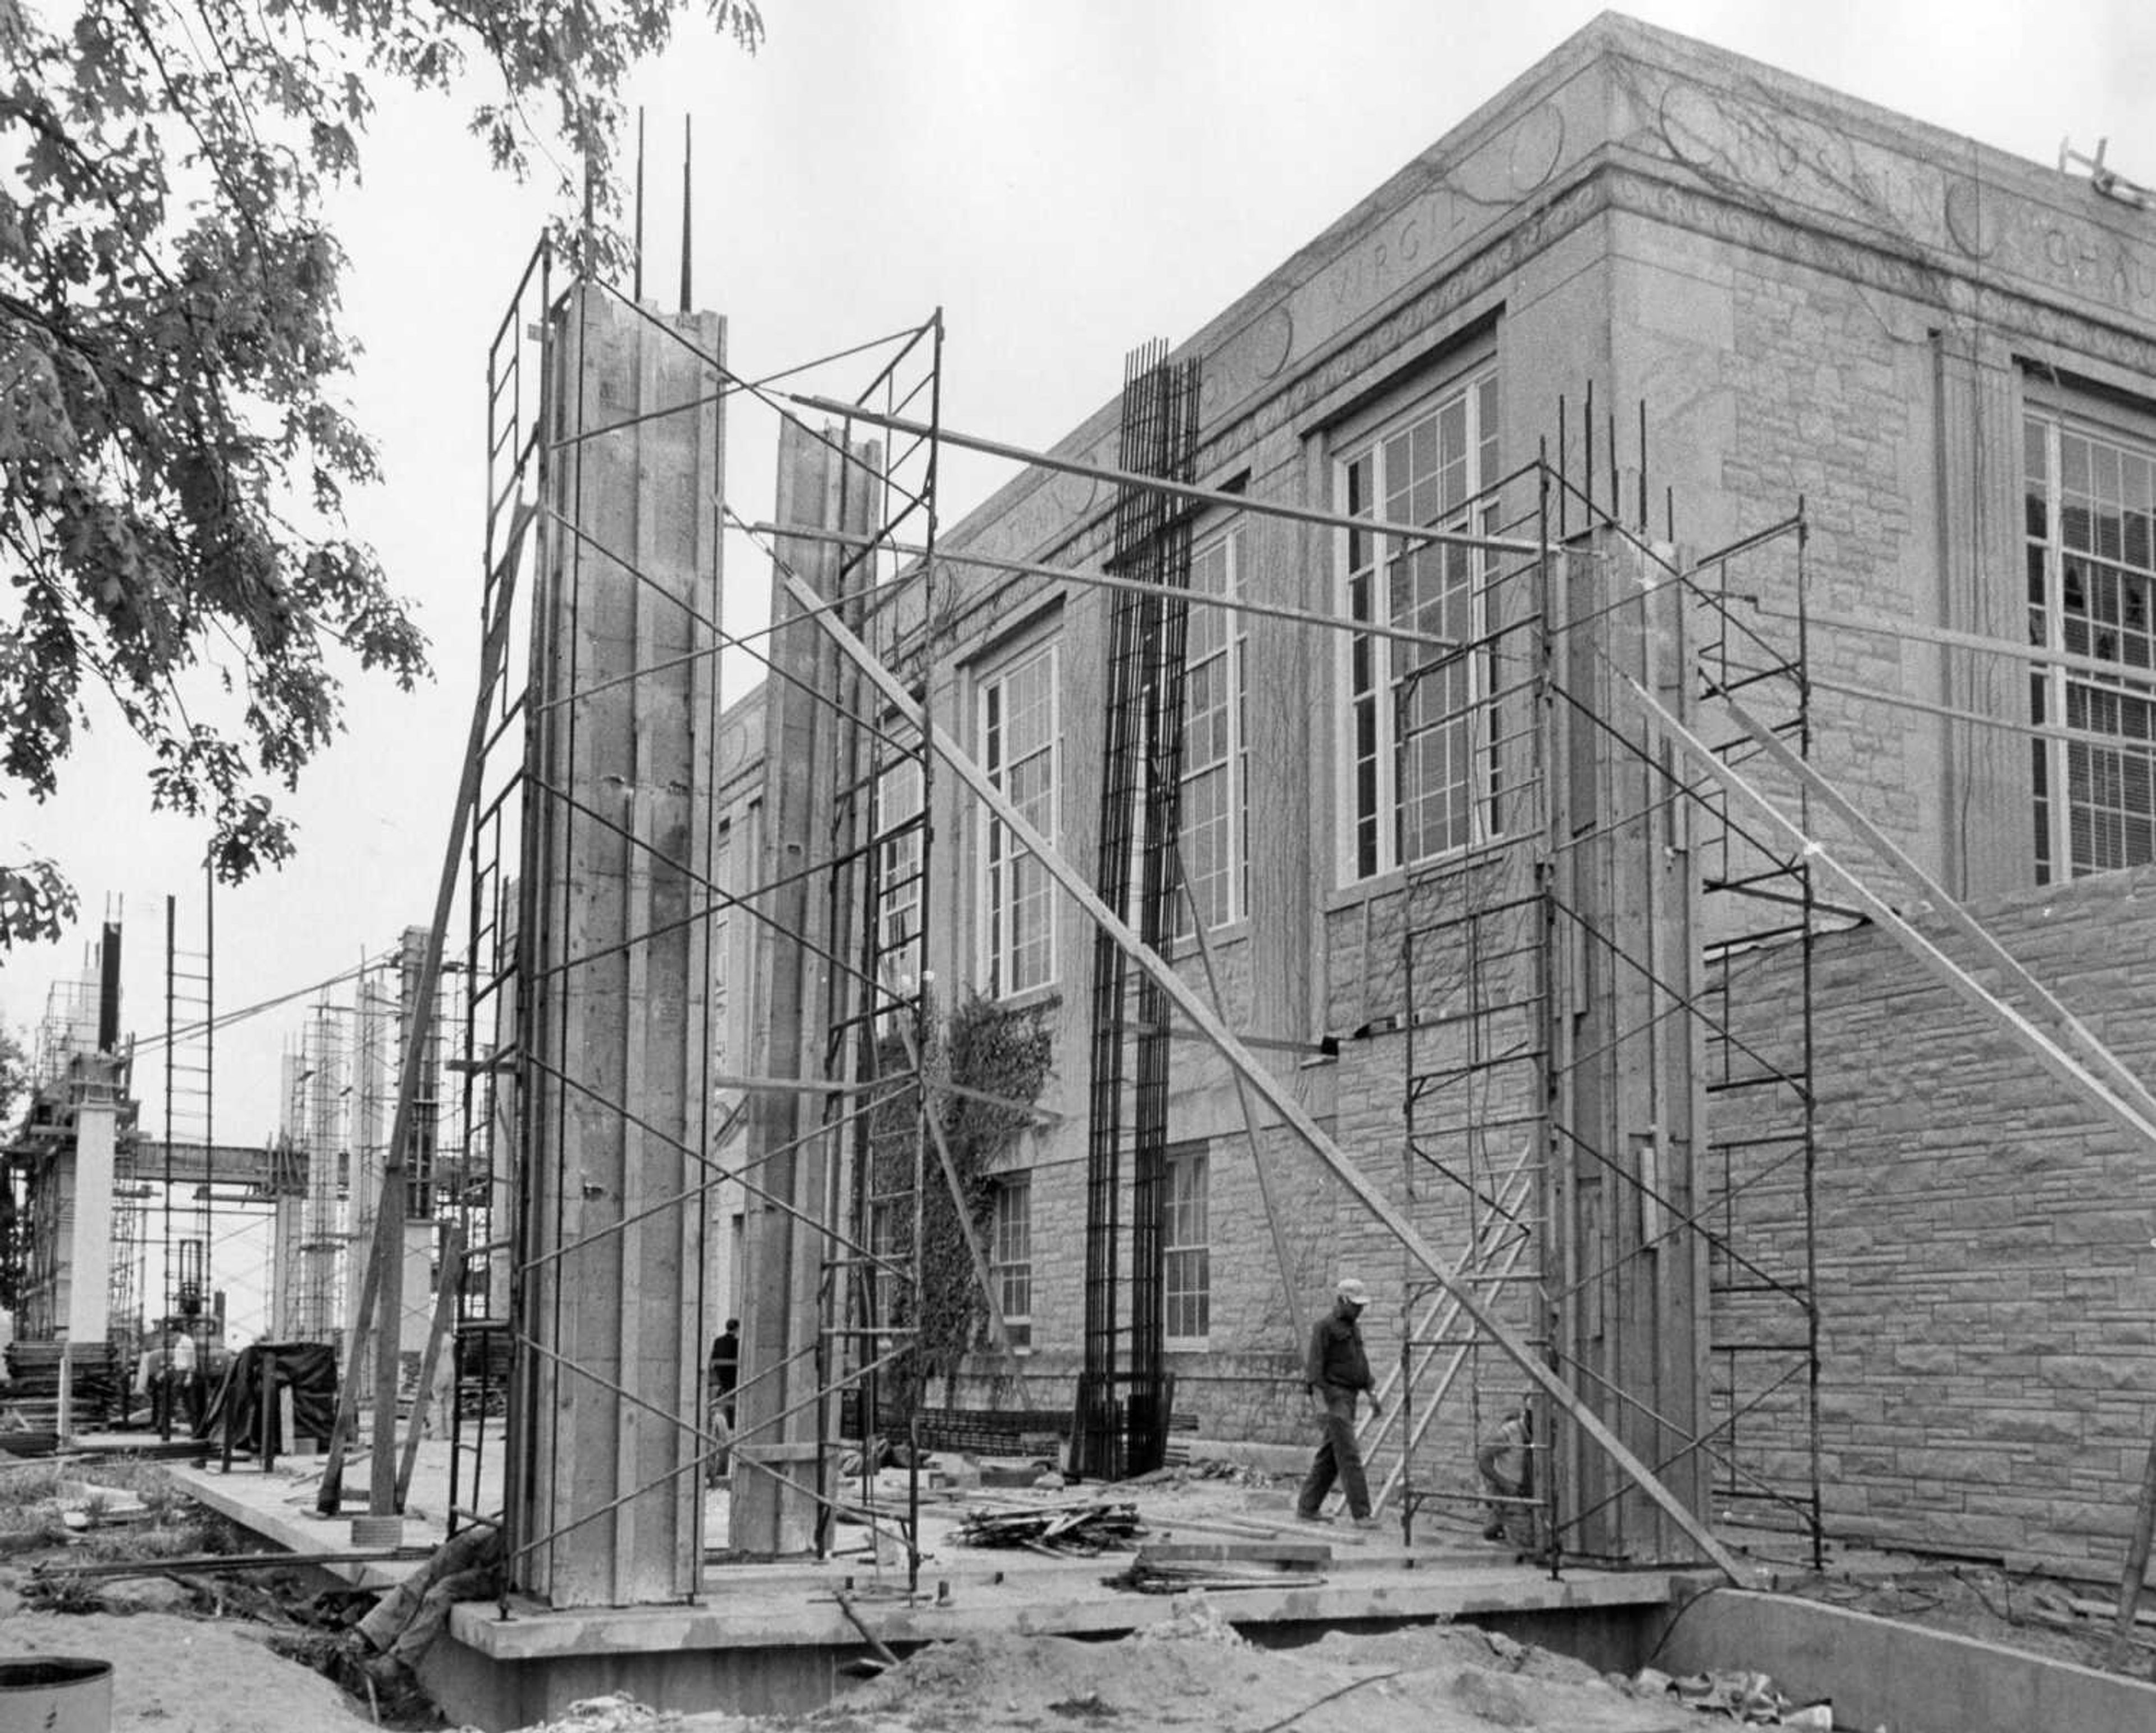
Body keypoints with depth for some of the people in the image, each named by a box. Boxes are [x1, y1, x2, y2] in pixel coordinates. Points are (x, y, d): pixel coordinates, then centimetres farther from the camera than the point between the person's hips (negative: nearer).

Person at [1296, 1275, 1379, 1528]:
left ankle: (1307, 1508, 15)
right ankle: (1361, 1514, -14)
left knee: (1329, 1457, 9)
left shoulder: (1352, 1329, 19)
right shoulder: (1324, 1327, -10)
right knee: (1348, 1455, -13)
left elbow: (1360, 1364, 26)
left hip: (1348, 1398, 9)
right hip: (1330, 1396, -9)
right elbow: (1314, 1364, -17)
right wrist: (1319, 1399, -26)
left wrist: (1369, 1393, 16)